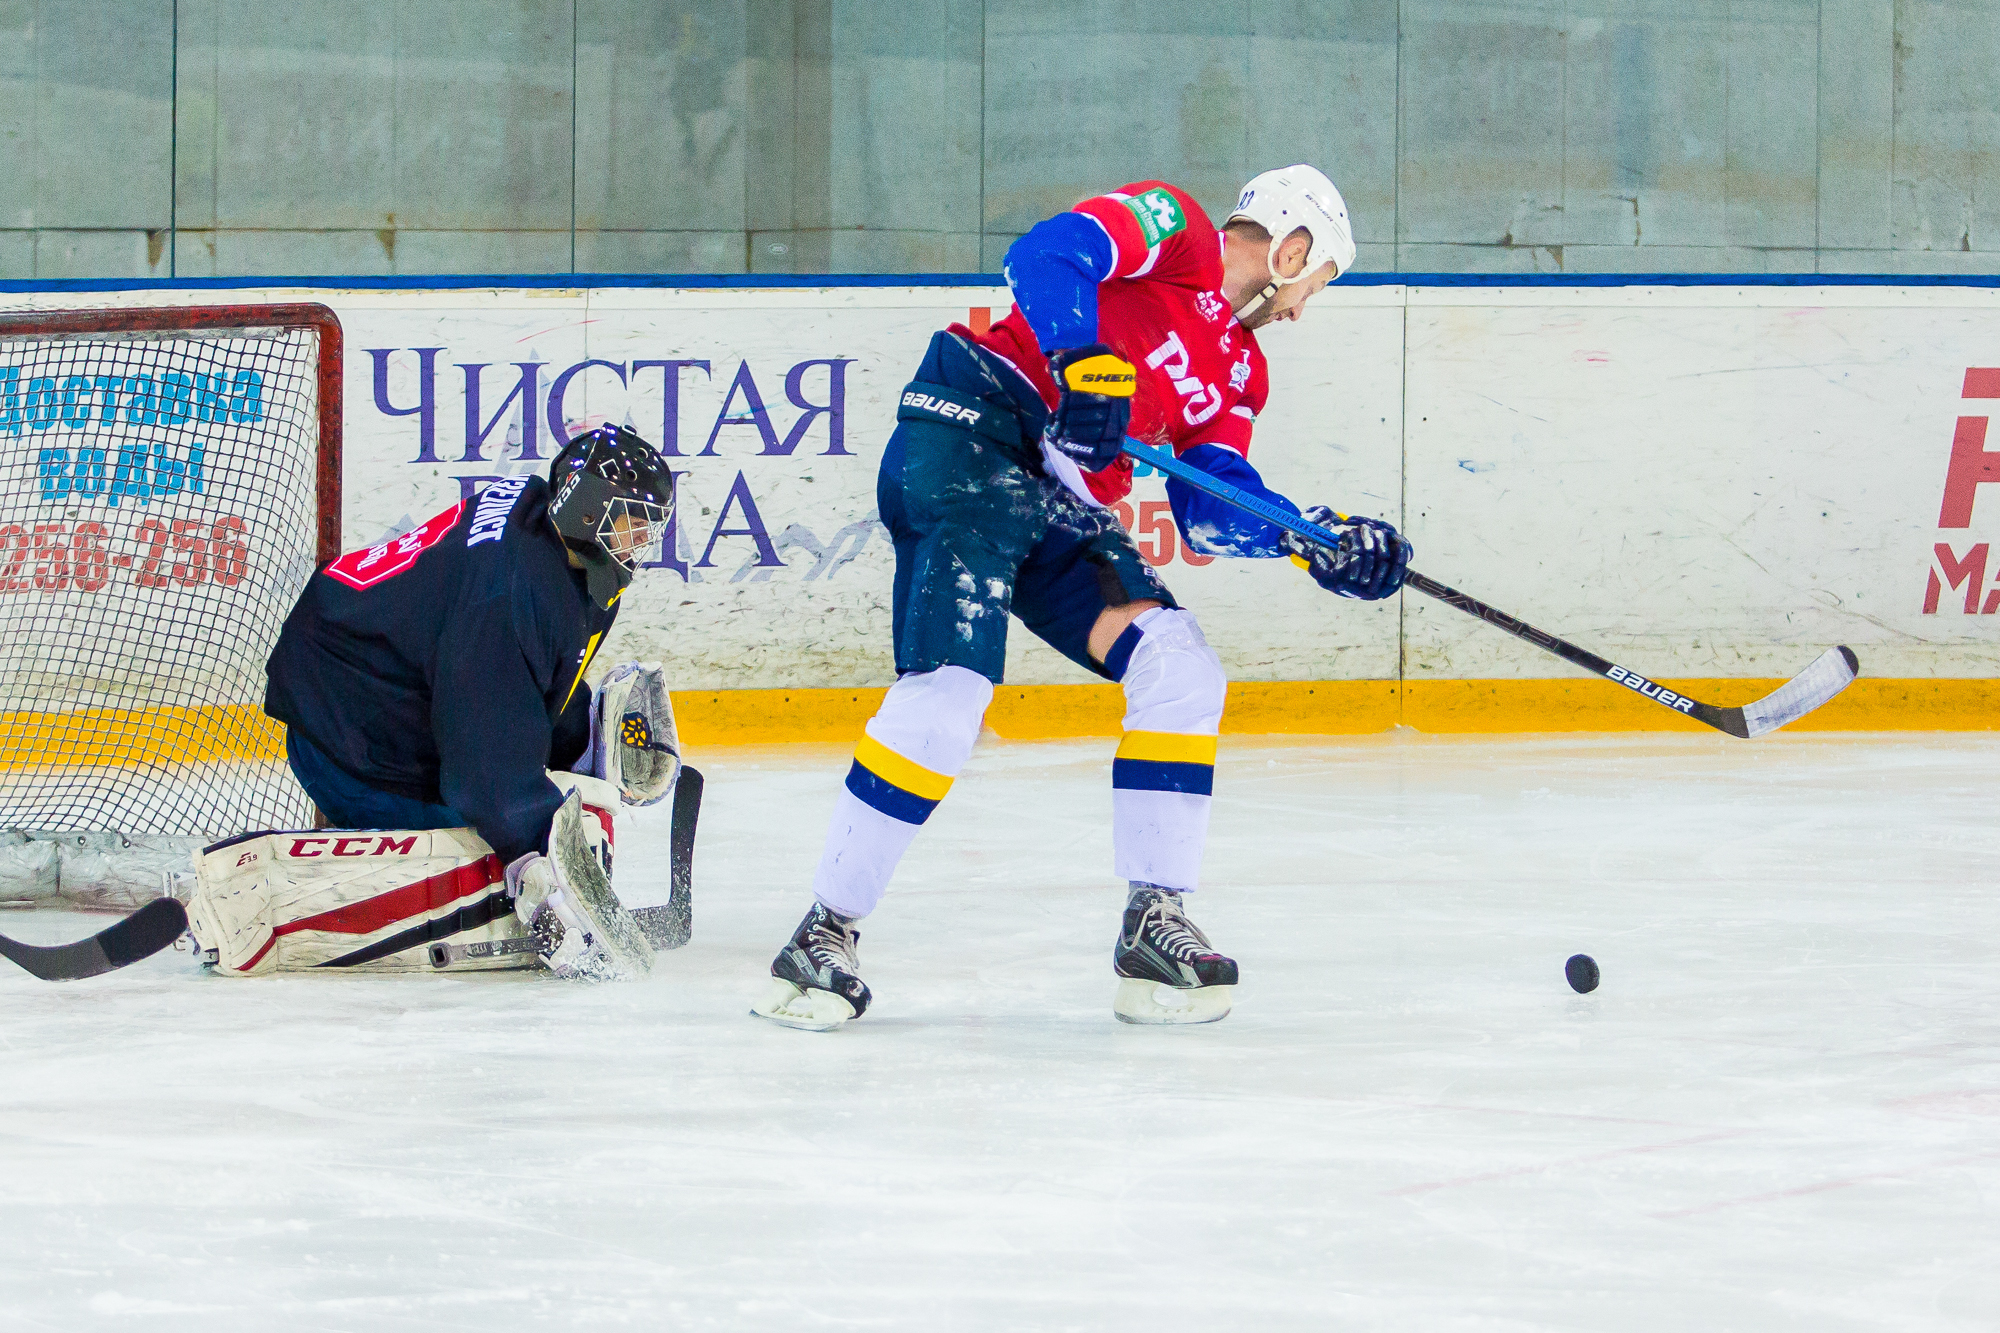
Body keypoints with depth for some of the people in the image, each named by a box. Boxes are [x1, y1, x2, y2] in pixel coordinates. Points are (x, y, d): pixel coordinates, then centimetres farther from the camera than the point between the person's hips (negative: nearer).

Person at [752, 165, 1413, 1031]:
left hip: (1060, 497, 9)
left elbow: (1212, 509, 15)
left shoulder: (1236, 370, 23)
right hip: (967, 436, -9)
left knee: (1181, 671, -1)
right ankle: (827, 931, -15)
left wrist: (1323, 541, 5)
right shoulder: (1173, 227, 0)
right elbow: (1047, 254, -18)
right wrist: (1082, 361, -30)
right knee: (949, 690, -21)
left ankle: (1154, 925, 3)